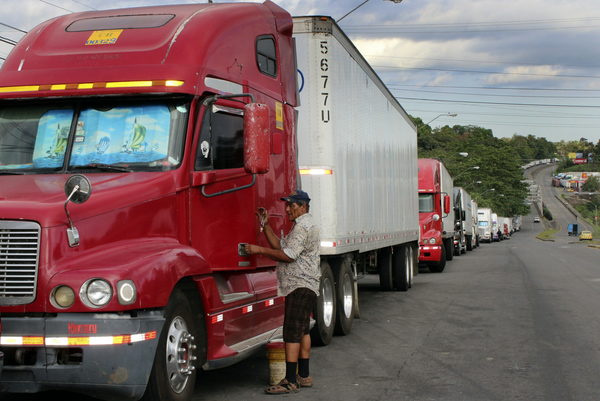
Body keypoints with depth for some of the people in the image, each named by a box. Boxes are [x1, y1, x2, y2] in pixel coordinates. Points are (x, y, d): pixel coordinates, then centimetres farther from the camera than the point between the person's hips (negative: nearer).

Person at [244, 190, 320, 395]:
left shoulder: (304, 226, -14)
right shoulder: (300, 225, 21)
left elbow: (288, 255, -20)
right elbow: (280, 246, 18)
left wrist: (259, 250, -15)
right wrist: (265, 226, 11)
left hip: (301, 287, -11)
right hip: (301, 287, 11)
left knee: (292, 333, -13)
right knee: (302, 331, 14)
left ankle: (290, 381, -14)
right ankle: (304, 376, 22)